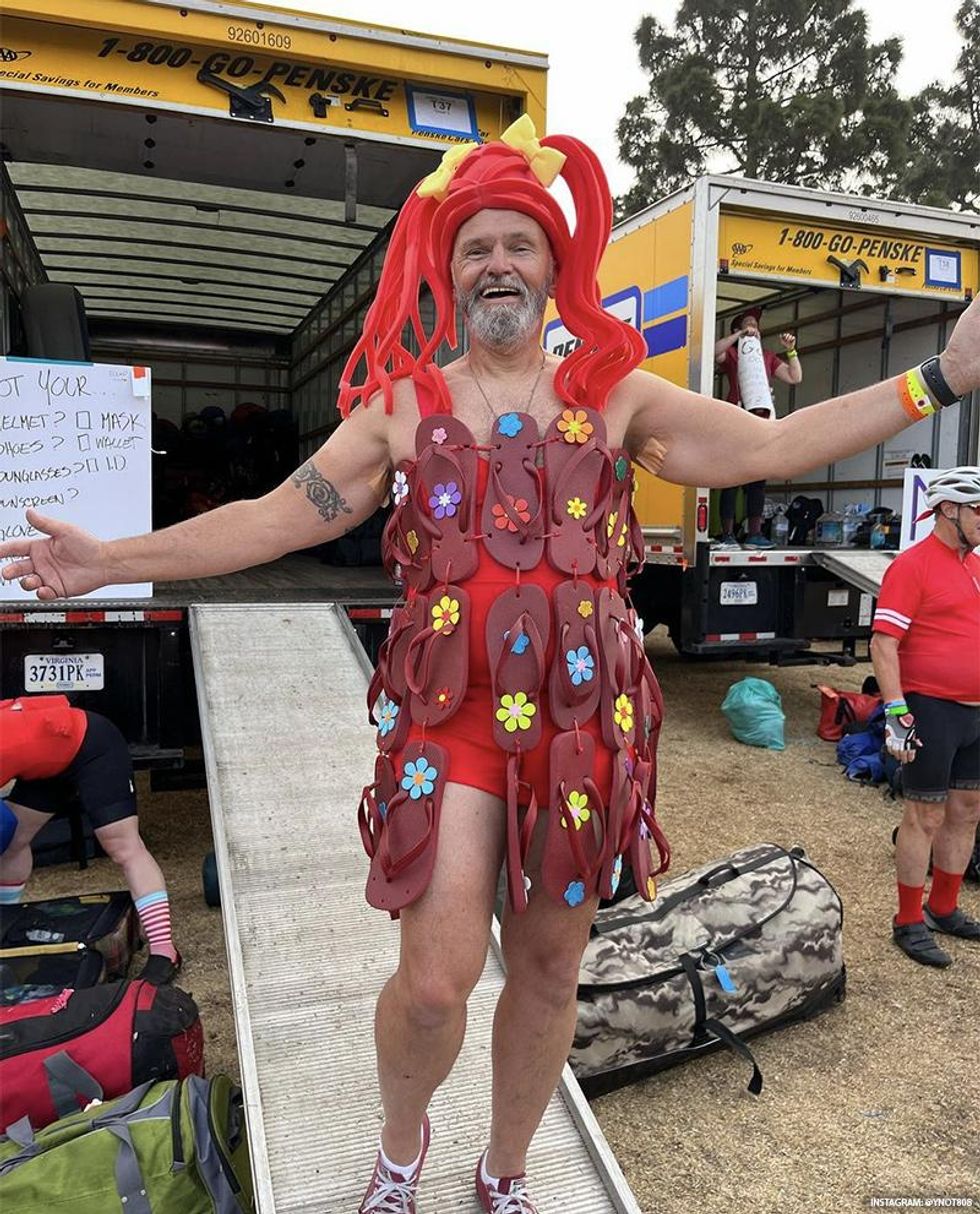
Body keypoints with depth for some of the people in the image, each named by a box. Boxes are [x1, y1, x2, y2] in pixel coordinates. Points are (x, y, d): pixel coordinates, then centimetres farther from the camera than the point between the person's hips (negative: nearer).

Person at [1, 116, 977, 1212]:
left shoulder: (616, 394, 8)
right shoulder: (403, 404, 8)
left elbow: (771, 447, 4)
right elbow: (278, 517, 5)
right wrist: (114, 561, 1)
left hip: (581, 713, 2)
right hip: (450, 711, -1)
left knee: (548, 969, 13)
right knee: (435, 981, -8)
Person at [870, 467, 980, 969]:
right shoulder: (912, 565, -13)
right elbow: (883, 643, -18)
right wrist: (896, 712, -23)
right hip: (932, 711, -8)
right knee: (926, 817, -1)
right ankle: (909, 924, 12)